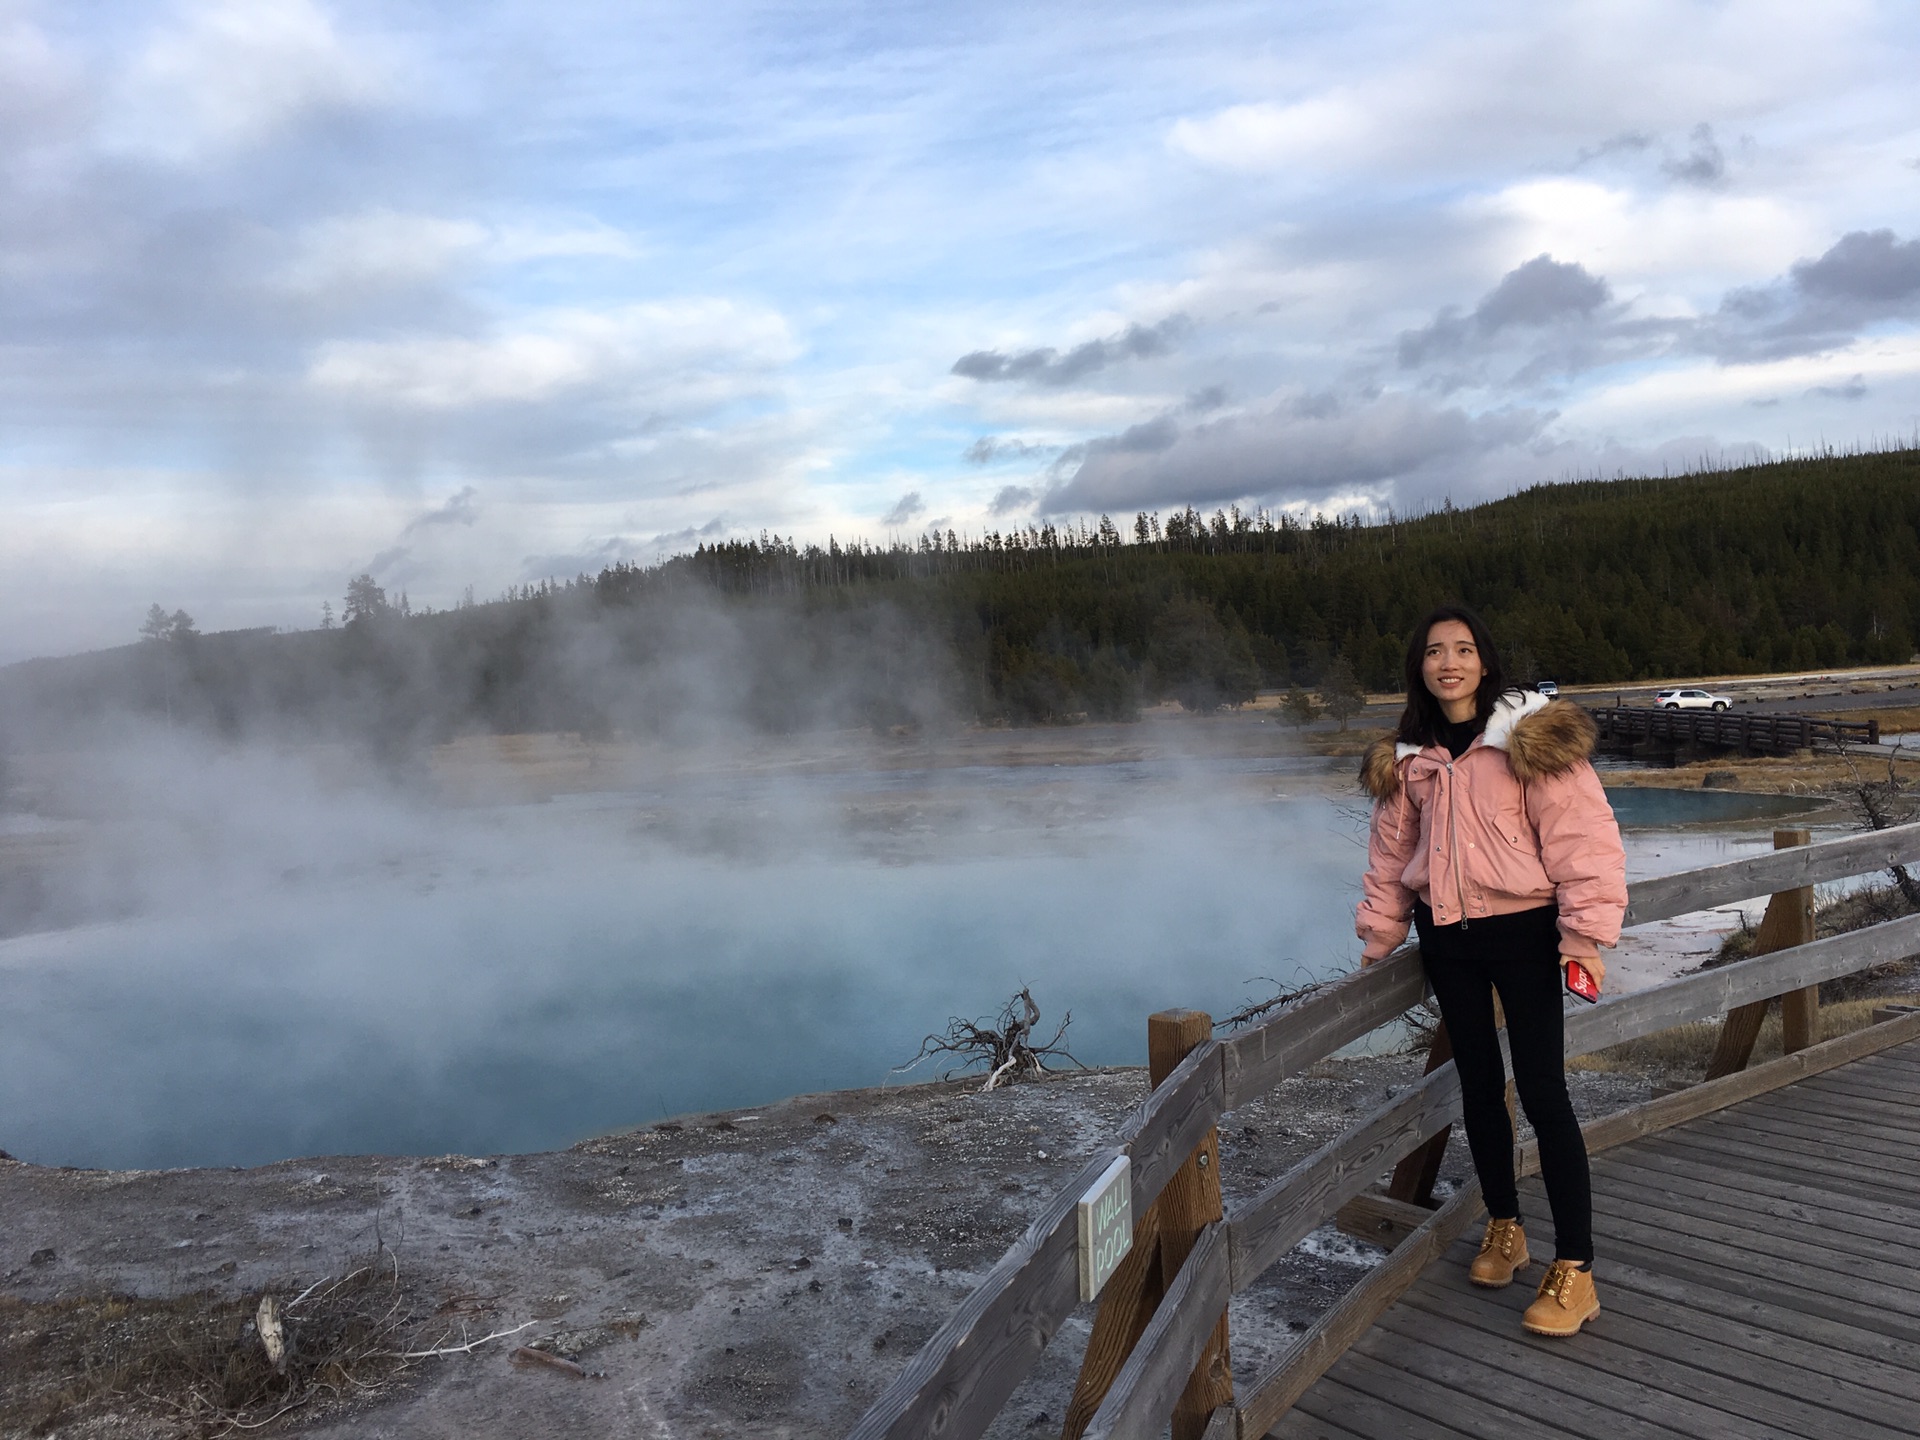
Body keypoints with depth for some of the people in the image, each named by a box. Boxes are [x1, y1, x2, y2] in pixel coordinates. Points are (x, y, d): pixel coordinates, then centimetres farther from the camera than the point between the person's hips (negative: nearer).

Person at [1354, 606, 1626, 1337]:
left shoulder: (1530, 737, -11)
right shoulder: (1409, 757, 5)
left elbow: (1581, 837, -14)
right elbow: (1392, 852, 11)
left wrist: (1585, 935, -18)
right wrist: (1377, 940, 11)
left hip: (1520, 931, -5)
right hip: (1446, 939, 5)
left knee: (1543, 1094, -4)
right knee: (1479, 1087, 15)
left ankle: (1574, 1269, 6)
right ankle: (1505, 1229, 33)